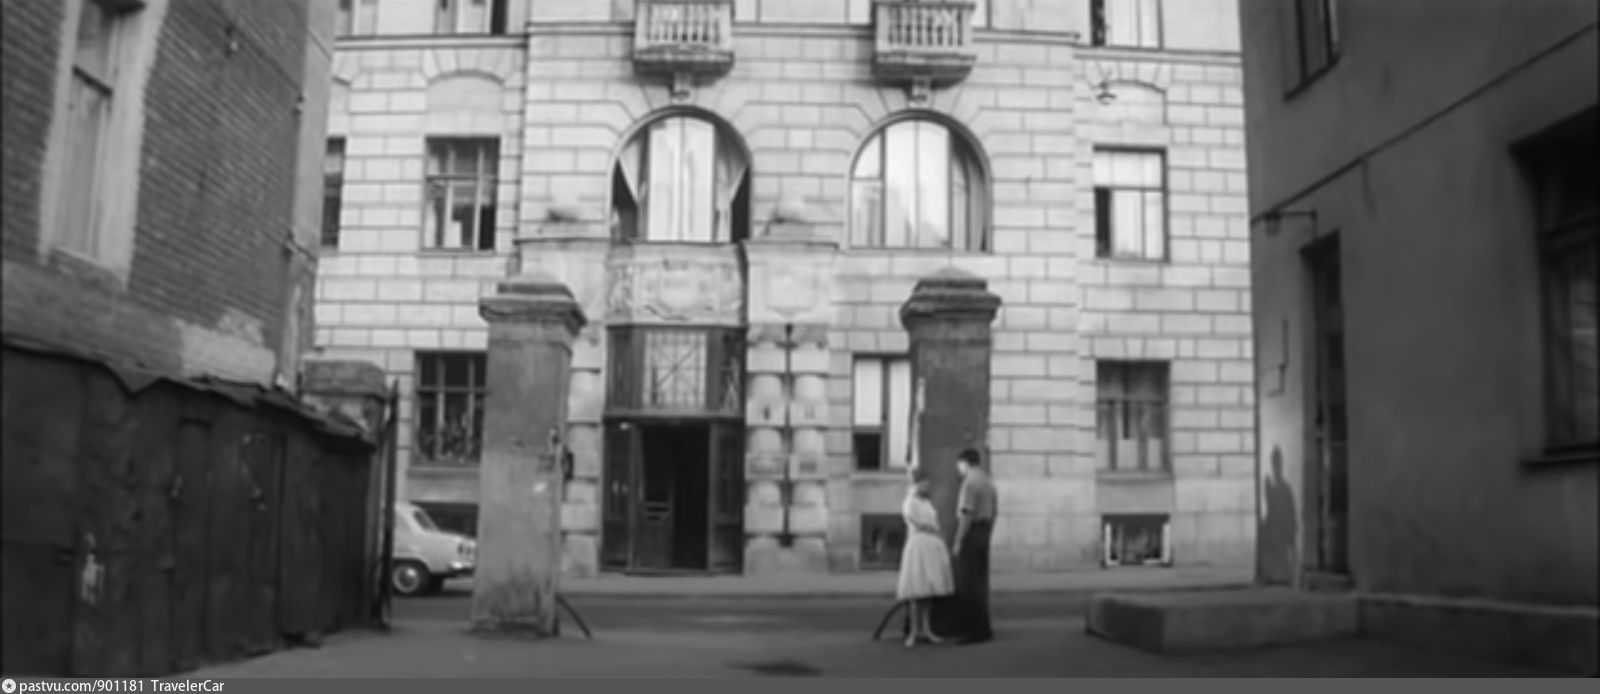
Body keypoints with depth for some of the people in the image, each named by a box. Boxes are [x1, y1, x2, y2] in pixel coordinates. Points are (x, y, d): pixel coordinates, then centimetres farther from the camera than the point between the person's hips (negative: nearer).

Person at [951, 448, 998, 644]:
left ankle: (977, 629, -3)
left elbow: (966, 514, -20)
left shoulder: (970, 481, -14)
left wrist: (958, 541, -18)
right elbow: (994, 512, 15)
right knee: (980, 582, 14)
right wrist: (987, 536, 20)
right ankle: (982, 627, 19)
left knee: (968, 584, -4)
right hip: (985, 532, 9)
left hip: (971, 532, -9)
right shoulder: (988, 481, 13)